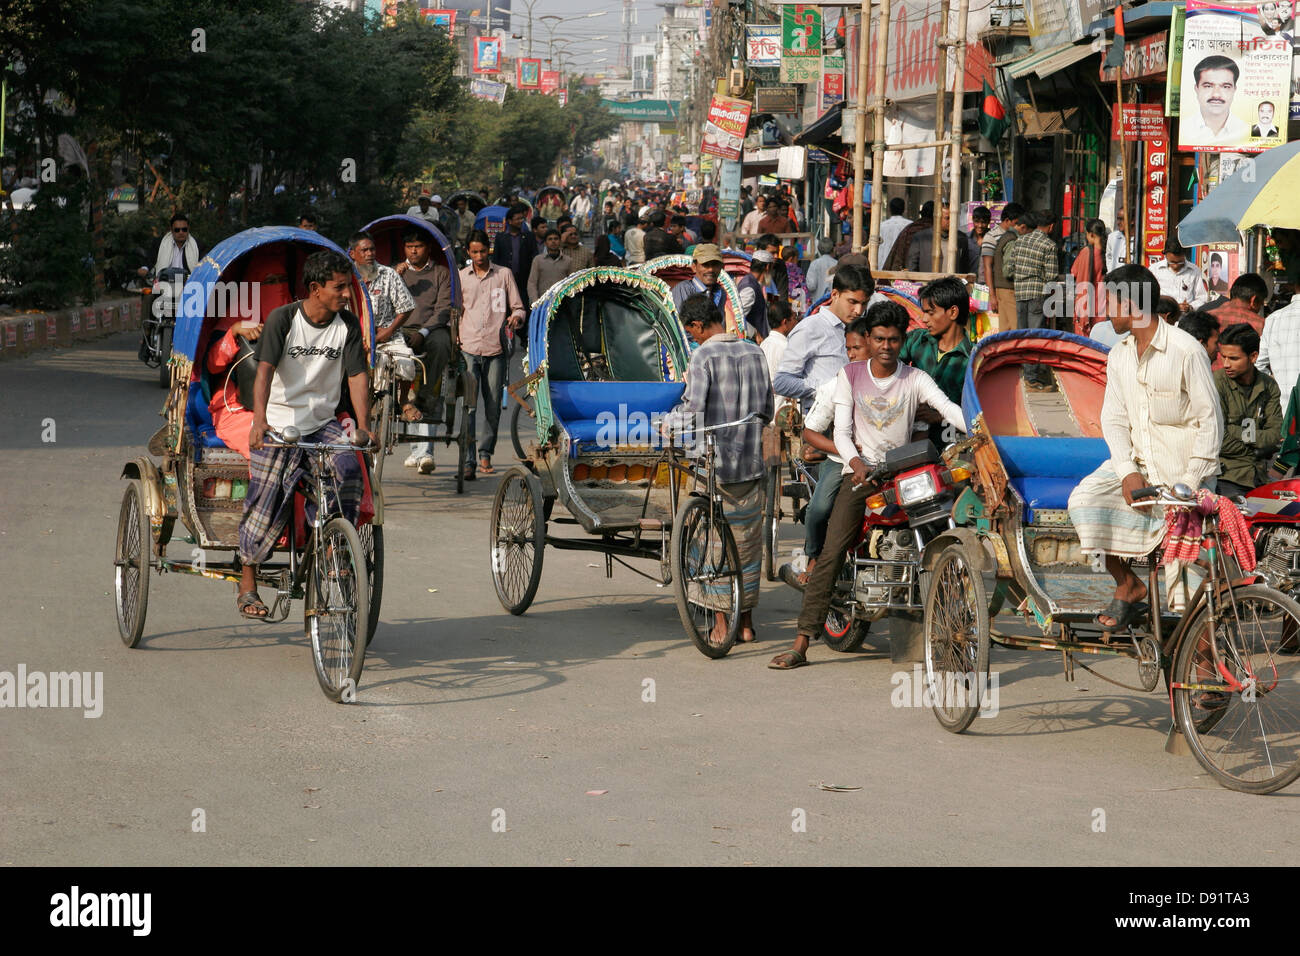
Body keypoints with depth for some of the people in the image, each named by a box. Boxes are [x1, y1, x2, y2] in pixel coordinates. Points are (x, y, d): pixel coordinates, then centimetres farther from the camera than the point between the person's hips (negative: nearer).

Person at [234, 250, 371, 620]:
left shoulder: (347, 325, 0)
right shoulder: (283, 319, -10)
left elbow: (357, 376, -3)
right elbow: (265, 370, -21)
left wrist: (363, 425, -18)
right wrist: (260, 420, -36)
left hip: (322, 423, 3)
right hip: (279, 424, -3)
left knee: (348, 467, -25)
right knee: (267, 505, -4)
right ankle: (247, 586, 14)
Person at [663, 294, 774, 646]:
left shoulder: (704, 356, -11)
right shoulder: (755, 353, 6)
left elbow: (692, 411, -16)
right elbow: (767, 411, 11)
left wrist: (666, 422, 2)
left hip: (713, 462, -5)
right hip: (750, 463, 5)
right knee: (747, 543, 12)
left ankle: (721, 623, 5)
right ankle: (746, 622, 17)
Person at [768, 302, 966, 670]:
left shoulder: (915, 379, 4)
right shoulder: (850, 376, 6)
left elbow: (949, 409, -11)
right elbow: (841, 432, 0)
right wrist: (856, 462, -20)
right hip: (860, 473, -1)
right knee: (831, 554, -13)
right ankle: (800, 645, -16)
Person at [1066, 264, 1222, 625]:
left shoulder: (1186, 351, -13)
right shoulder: (1119, 356, 7)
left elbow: (1211, 420, -11)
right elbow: (1114, 419, 7)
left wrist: (1191, 482, -17)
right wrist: (1128, 471, -11)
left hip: (1180, 467, -5)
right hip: (1136, 462, 5)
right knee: (1085, 499, -17)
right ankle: (1127, 587, -3)